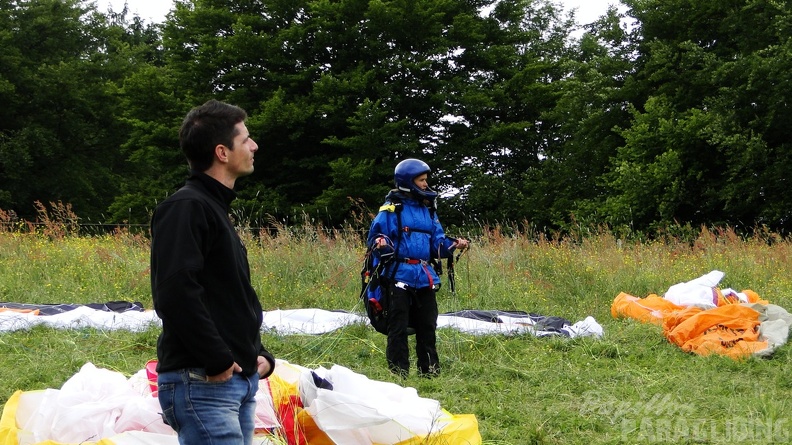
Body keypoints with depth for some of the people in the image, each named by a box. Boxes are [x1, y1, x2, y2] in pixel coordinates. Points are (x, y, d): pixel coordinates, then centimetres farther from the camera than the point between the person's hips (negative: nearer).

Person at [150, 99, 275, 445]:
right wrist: (217, 360, -20)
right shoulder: (186, 208, -12)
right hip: (202, 384, -10)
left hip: (240, 382, 10)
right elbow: (175, 292, -24)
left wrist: (259, 354, 11)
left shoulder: (215, 208, 20)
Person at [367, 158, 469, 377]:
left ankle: (429, 371, 20)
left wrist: (453, 245, -2)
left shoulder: (428, 210, 15)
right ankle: (398, 373, 3)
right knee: (398, 327, -3)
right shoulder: (391, 209, -3)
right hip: (399, 274, -6)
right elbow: (374, 236, -5)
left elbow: (437, 242, 16)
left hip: (425, 276, 6)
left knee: (427, 326, 11)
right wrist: (381, 244, -26)